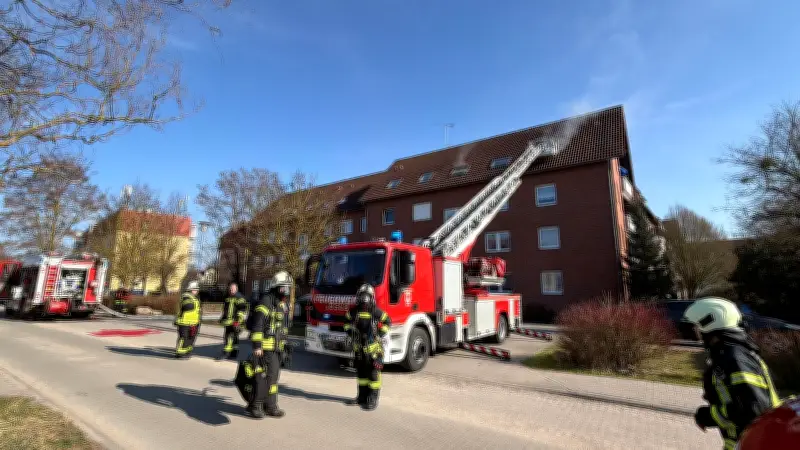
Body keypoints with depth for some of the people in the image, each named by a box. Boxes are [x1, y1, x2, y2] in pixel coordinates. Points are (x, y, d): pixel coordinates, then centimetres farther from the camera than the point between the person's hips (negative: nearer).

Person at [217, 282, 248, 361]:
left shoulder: (240, 298, -9)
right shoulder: (228, 298, 18)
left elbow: (242, 310, -16)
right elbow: (225, 309, 29)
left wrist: (237, 321, -22)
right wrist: (222, 318, 26)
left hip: (234, 322, -8)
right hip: (228, 321, 8)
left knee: (229, 336, -11)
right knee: (234, 337, 13)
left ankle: (225, 353, -8)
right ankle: (234, 353, 20)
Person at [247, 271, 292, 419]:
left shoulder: (283, 304, 14)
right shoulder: (266, 301, -14)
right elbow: (257, 325, -19)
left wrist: (284, 344, 23)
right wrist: (257, 345, -22)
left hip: (278, 347, 9)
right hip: (267, 346, -9)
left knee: (274, 375, 14)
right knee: (271, 374, -8)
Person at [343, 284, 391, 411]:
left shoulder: (376, 312, -13)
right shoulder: (354, 311, 0)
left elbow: (387, 321, -1)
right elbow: (347, 320, 20)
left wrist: (380, 335, -6)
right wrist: (350, 332, 8)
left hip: (373, 348, -5)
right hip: (358, 347, 5)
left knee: (374, 374, -1)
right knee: (361, 373, 17)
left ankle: (373, 400, 9)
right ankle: (362, 397, 31)